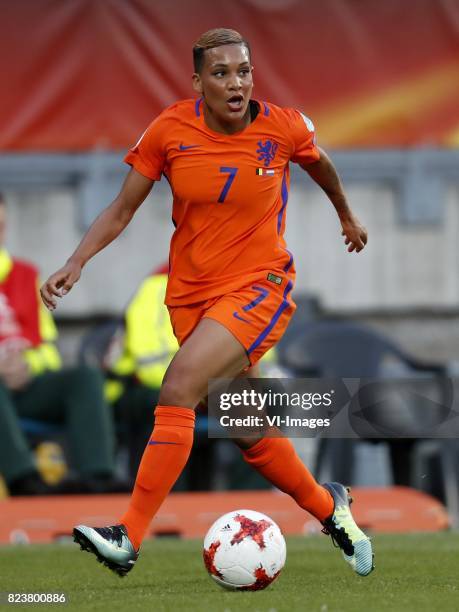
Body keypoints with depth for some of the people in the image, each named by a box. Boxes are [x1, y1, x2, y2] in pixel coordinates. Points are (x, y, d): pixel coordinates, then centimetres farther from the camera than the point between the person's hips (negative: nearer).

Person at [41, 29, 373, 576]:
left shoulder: (284, 127, -9)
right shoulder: (170, 130, -7)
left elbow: (319, 165, 15)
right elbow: (122, 210, 0)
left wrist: (347, 215, 32)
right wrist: (77, 261, -15)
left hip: (259, 285, -3)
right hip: (191, 293, 3)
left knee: (178, 389, -26)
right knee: (250, 434, 9)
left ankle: (129, 536, -26)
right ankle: (327, 506, 36)